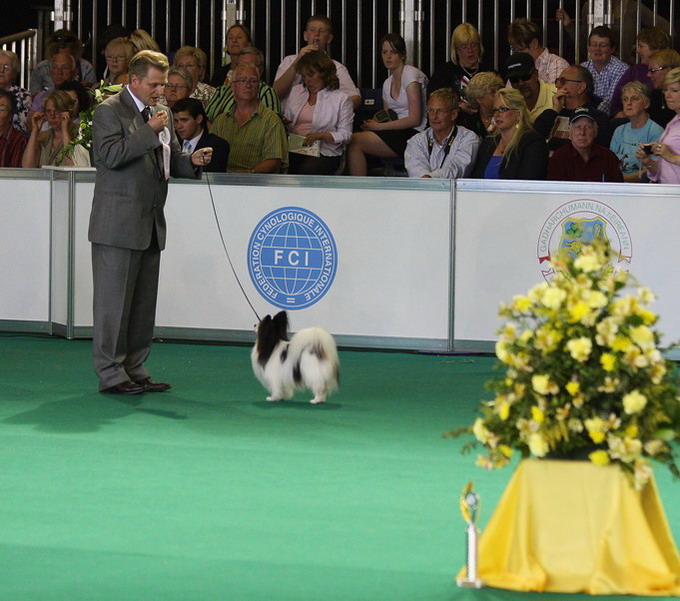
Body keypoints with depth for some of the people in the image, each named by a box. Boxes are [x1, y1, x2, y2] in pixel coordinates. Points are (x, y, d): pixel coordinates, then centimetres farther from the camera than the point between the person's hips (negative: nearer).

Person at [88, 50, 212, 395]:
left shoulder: (160, 113, 17)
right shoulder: (110, 111, -6)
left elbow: (169, 160, 23)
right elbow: (112, 155, -19)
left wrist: (192, 161, 2)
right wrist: (150, 131, -18)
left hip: (151, 224, 8)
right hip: (118, 224, -8)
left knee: (144, 302, 9)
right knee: (114, 301, -5)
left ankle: (134, 370, 15)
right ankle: (110, 373, -1)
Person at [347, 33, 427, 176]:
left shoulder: (411, 74, -6)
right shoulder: (387, 83, 19)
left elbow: (415, 119, -12)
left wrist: (379, 126, -10)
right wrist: (372, 124, -6)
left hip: (413, 134, -7)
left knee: (355, 142, -21)